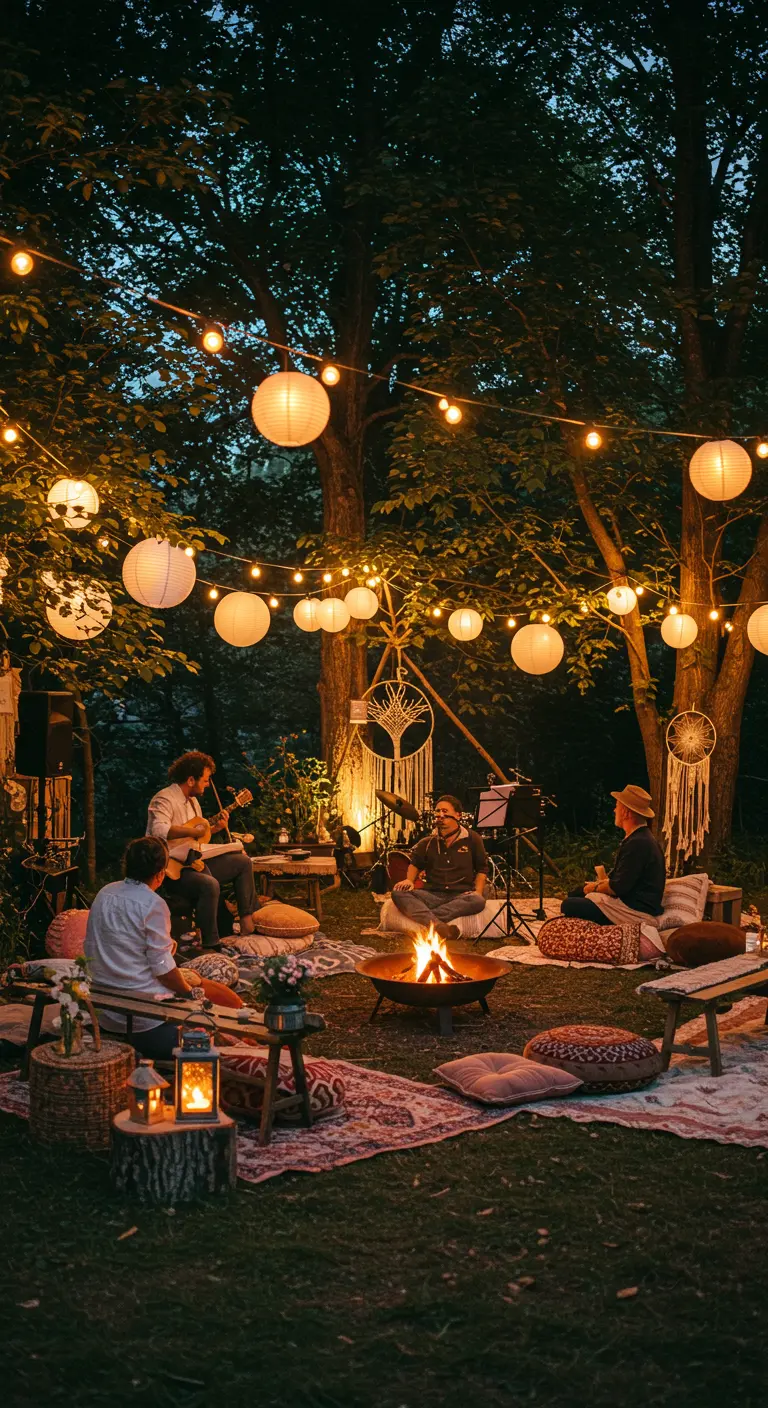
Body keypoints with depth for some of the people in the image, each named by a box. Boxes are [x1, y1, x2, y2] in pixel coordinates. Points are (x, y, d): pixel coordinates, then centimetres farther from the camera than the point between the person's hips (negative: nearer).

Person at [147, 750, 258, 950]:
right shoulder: (164, 799, -16)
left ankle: (247, 922, 11)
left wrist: (214, 828, 7)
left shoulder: (192, 801, 16)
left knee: (243, 861, 12)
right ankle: (210, 945, -28)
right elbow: (159, 831, -34)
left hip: (193, 862, 10)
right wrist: (192, 831, -29)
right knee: (210, 885, -36)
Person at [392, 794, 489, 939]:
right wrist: (409, 880, 6)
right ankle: (438, 926, -51)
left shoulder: (471, 839, 8)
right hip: (433, 895, 2)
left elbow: (482, 869, 13)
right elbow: (415, 863, 28)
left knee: (478, 901, -38)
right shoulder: (427, 843, 13)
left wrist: (478, 891, -4)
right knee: (398, 893, -27)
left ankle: (424, 919, -41)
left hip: (461, 896, -2)